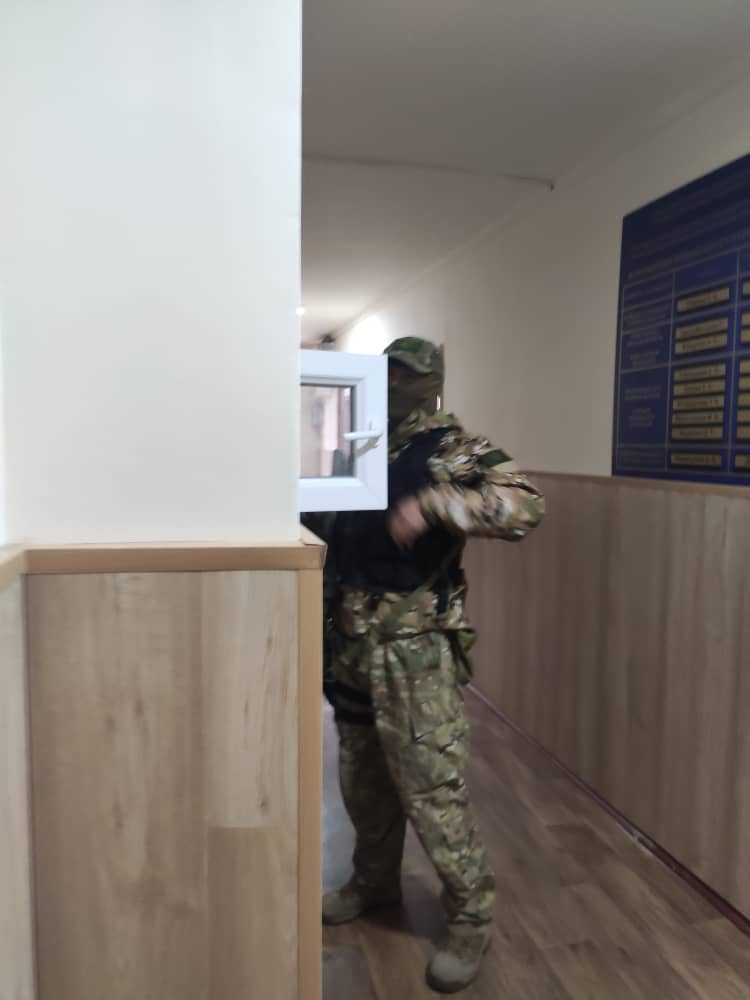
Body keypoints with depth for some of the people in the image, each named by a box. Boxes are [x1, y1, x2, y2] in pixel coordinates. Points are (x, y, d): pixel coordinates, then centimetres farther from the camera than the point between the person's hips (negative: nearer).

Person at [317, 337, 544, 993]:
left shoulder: (452, 448, -8)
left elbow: (526, 506, -23)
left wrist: (431, 504, -31)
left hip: (415, 645, -7)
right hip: (353, 638, 7)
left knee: (431, 786, 0)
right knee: (362, 777, 20)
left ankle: (472, 918, 22)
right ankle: (374, 882, 42)